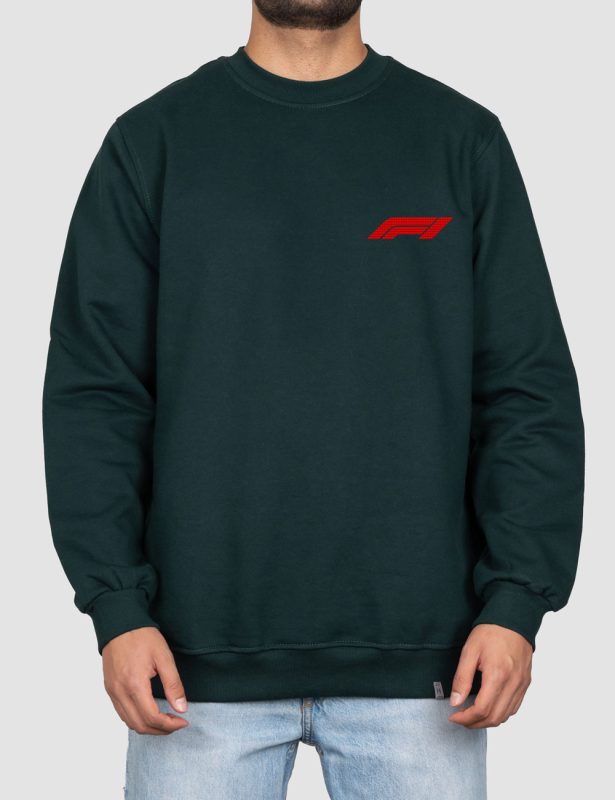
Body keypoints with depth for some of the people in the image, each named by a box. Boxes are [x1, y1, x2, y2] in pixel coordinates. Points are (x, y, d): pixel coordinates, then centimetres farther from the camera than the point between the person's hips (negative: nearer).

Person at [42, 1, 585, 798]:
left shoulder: (462, 139, 5)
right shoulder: (153, 141, 4)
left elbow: (531, 393, 2)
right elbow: (94, 392, 1)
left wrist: (516, 602, -6)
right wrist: (116, 606, -7)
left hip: (415, 660, 1)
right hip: (204, 654, 0)